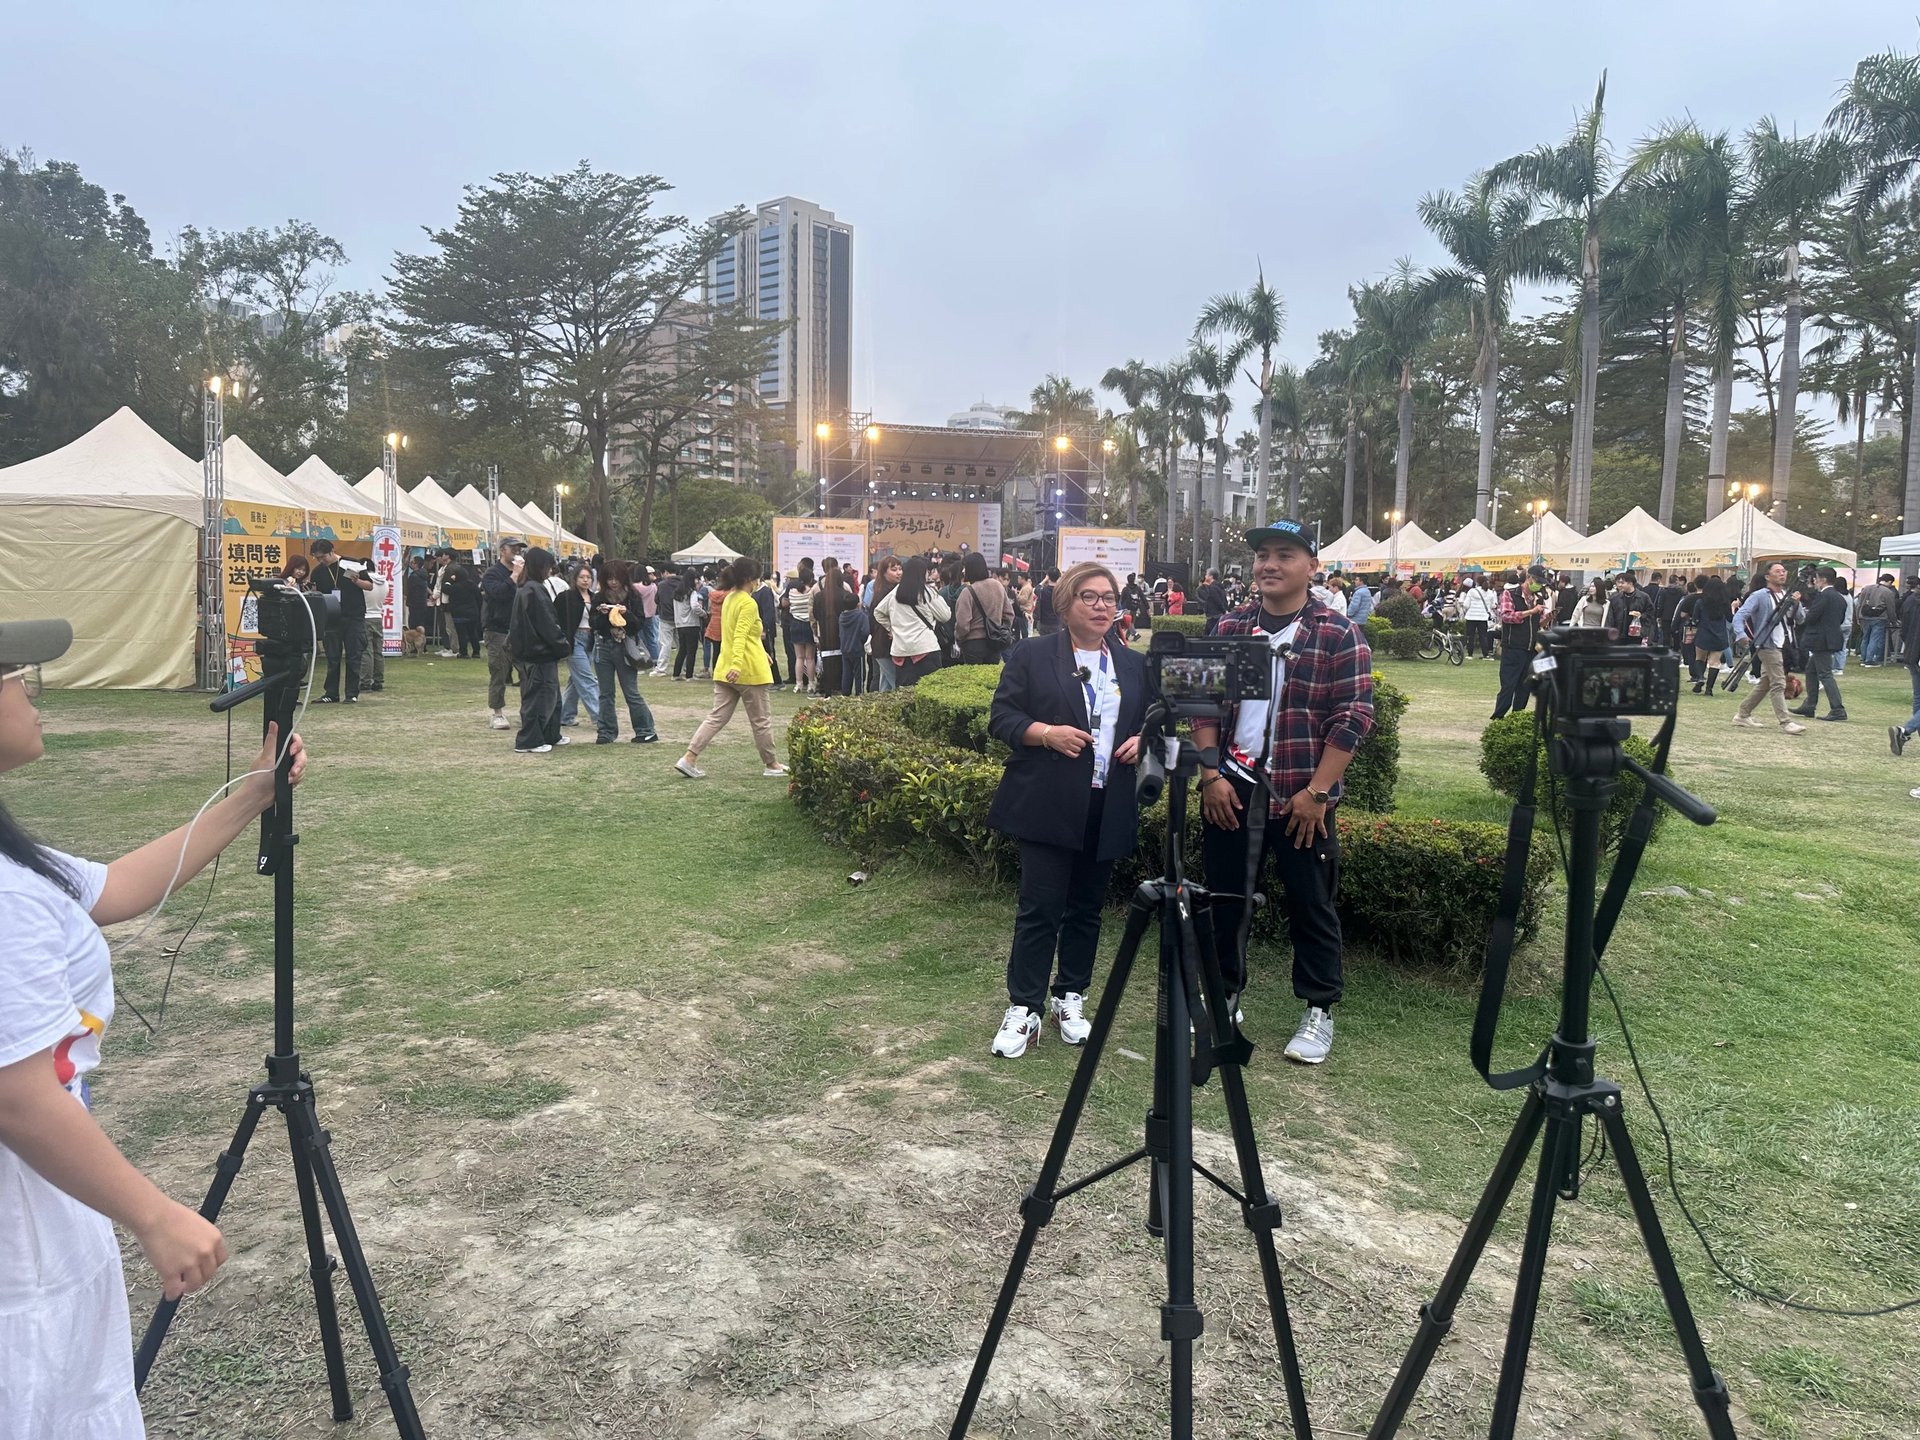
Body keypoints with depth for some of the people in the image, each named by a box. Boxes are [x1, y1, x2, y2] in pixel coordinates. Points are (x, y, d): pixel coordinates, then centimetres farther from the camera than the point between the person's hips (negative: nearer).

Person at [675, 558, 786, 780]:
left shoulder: (728, 599, 13)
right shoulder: (749, 604, -15)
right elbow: (740, 636, -27)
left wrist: (761, 652, 35)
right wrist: (737, 664, -38)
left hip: (724, 669, 8)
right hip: (750, 671, -8)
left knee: (718, 717, 7)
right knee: (762, 720, 7)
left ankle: (689, 759, -3)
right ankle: (771, 764, 19)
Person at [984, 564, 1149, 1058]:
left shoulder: (1134, 664, 13)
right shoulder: (1031, 655, 0)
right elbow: (1001, 716, -3)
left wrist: (1142, 740, -3)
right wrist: (1046, 733, -19)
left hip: (1108, 809, 4)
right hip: (1047, 806, -4)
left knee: (1086, 908, 12)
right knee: (1040, 907, -4)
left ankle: (1070, 999, 27)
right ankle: (1024, 1008, 7)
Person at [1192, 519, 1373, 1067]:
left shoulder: (1340, 635, -5)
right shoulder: (1229, 629, 6)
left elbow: (1352, 718, -9)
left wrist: (1316, 792, -13)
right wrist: (1211, 775, -3)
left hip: (1302, 797, -3)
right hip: (1230, 790, 3)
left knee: (1312, 906, 7)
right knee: (1225, 898, 12)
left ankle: (1320, 1011, 22)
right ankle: (1224, 997, 28)